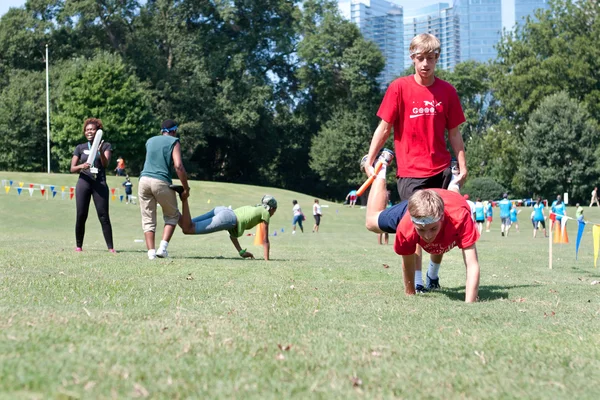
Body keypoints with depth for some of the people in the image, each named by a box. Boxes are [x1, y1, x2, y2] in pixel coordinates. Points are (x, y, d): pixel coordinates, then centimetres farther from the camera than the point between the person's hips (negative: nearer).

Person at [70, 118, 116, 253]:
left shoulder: (106, 146, 10)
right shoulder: (80, 148, 12)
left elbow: (105, 163, -6)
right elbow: (72, 168, 8)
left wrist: (100, 151, -24)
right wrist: (81, 166, -14)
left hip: (100, 183, -1)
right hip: (83, 182, 1)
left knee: (104, 216, -8)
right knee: (81, 216, -2)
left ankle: (110, 247, -8)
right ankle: (78, 246, 9)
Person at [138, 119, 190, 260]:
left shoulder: (150, 141, 21)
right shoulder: (174, 142, 5)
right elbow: (178, 166, -8)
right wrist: (186, 188, -3)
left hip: (144, 180, 4)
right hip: (161, 182, -4)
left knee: (148, 219, 9)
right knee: (172, 215, 14)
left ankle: (151, 252, 0)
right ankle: (163, 247, 0)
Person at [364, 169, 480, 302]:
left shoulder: (460, 218, -54)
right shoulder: (405, 228, -47)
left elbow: (472, 265, -54)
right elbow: (407, 265, -27)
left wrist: (469, 305, -61)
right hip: (417, 207, 0)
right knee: (372, 223, 25)